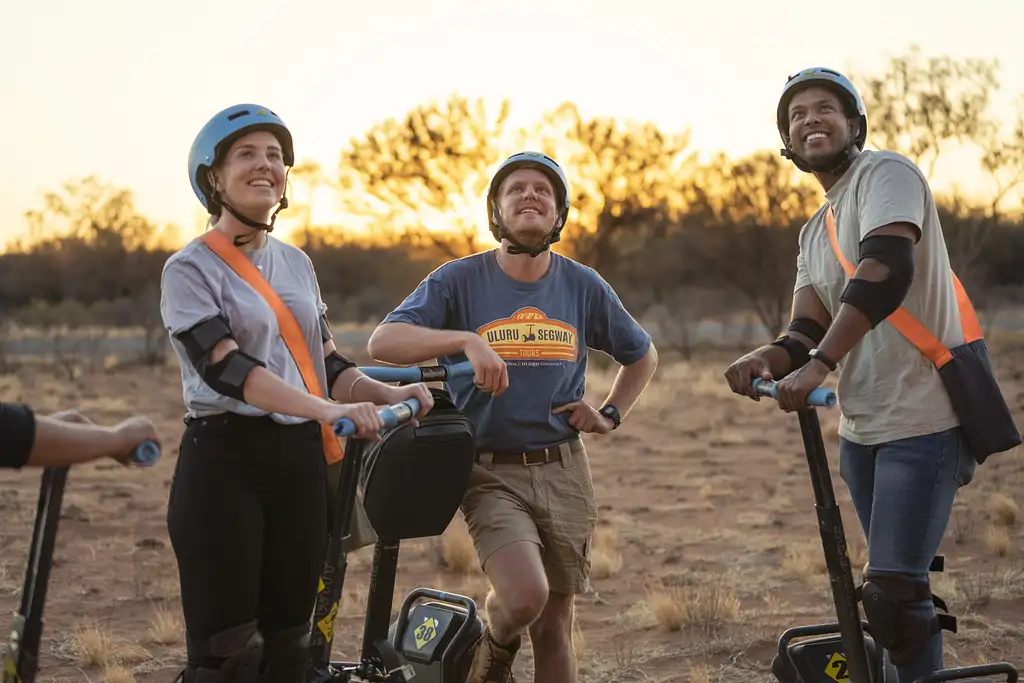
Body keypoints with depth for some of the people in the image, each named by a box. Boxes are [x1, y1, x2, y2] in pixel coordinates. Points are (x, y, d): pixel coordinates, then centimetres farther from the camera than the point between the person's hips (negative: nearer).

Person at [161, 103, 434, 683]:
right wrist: (328, 410, -31)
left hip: (301, 462, 6)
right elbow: (226, 368, -19)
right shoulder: (191, 269, -5)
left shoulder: (297, 263, 15)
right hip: (224, 461, -5)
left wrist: (389, 395, -5)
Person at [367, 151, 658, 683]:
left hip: (563, 470, 3)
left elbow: (642, 356, 23)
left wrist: (610, 415, 8)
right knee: (525, 595, -23)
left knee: (555, 622, 8)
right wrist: (466, 340, -29)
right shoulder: (459, 280, -4)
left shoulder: (584, 287, 6)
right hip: (491, 472, -3)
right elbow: (382, 343, -17)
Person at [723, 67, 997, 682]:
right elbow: (810, 328, 4)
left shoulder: (886, 173, -8)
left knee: (893, 592, -13)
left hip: (922, 420, -8)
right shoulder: (815, 233, 18)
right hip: (861, 427, 8)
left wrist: (818, 365, -36)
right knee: (894, 589, 14)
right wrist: (770, 358, -19)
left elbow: (886, 270, -26)